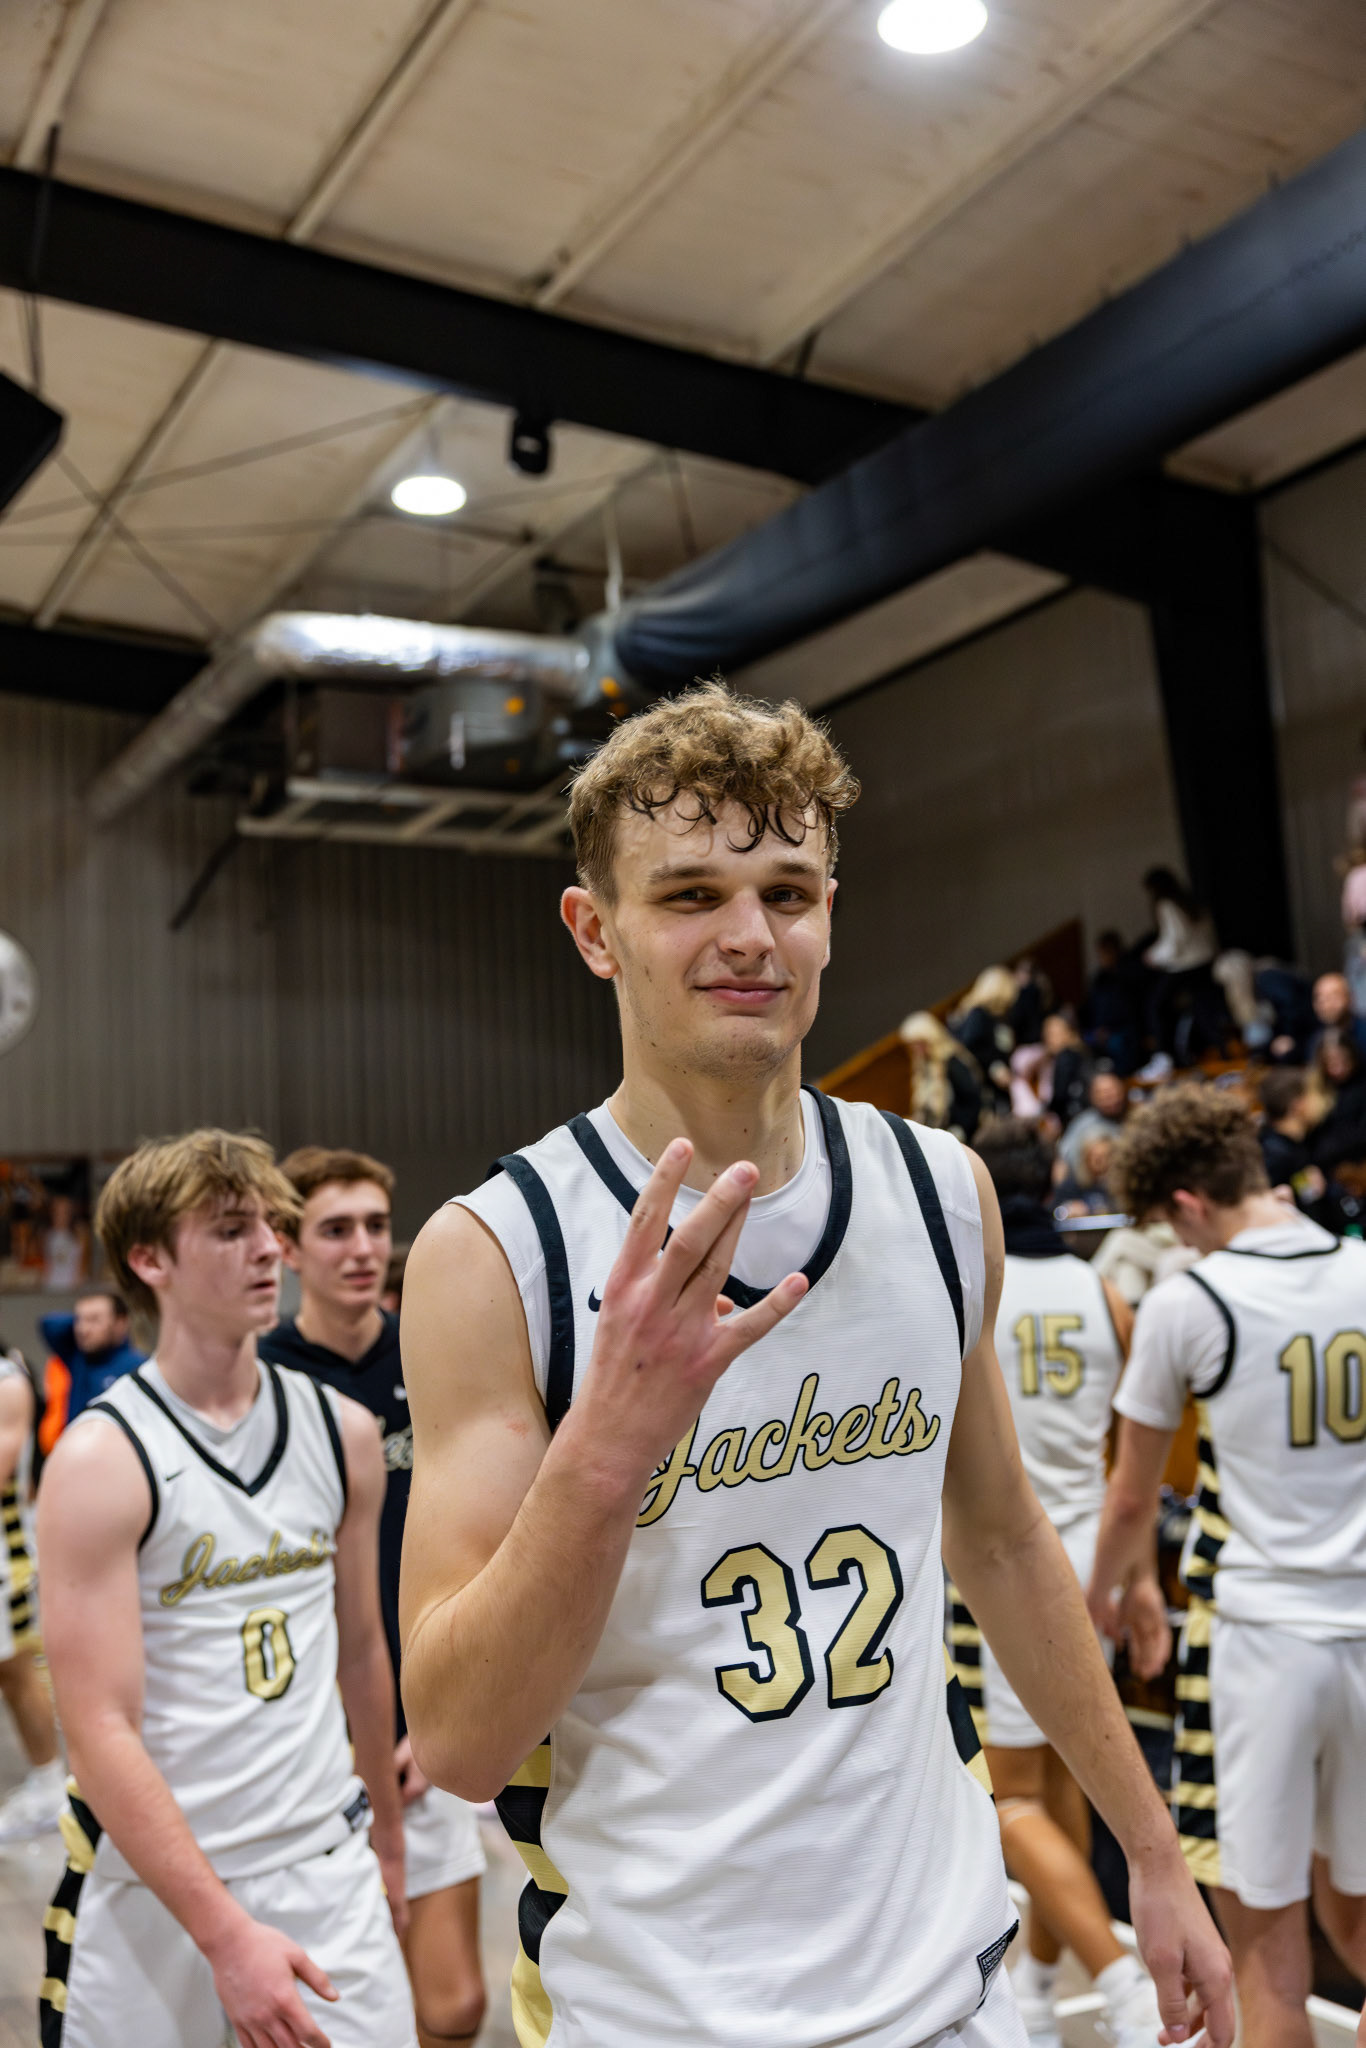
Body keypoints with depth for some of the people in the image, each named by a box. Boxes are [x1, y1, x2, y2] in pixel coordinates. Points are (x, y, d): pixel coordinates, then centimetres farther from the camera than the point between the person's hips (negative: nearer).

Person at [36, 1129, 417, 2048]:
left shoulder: (342, 1430, 2)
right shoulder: (101, 1459, -13)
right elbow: (101, 1732, -15)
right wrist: (227, 1934, -19)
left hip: (326, 1866, 3)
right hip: (152, 1889, -3)